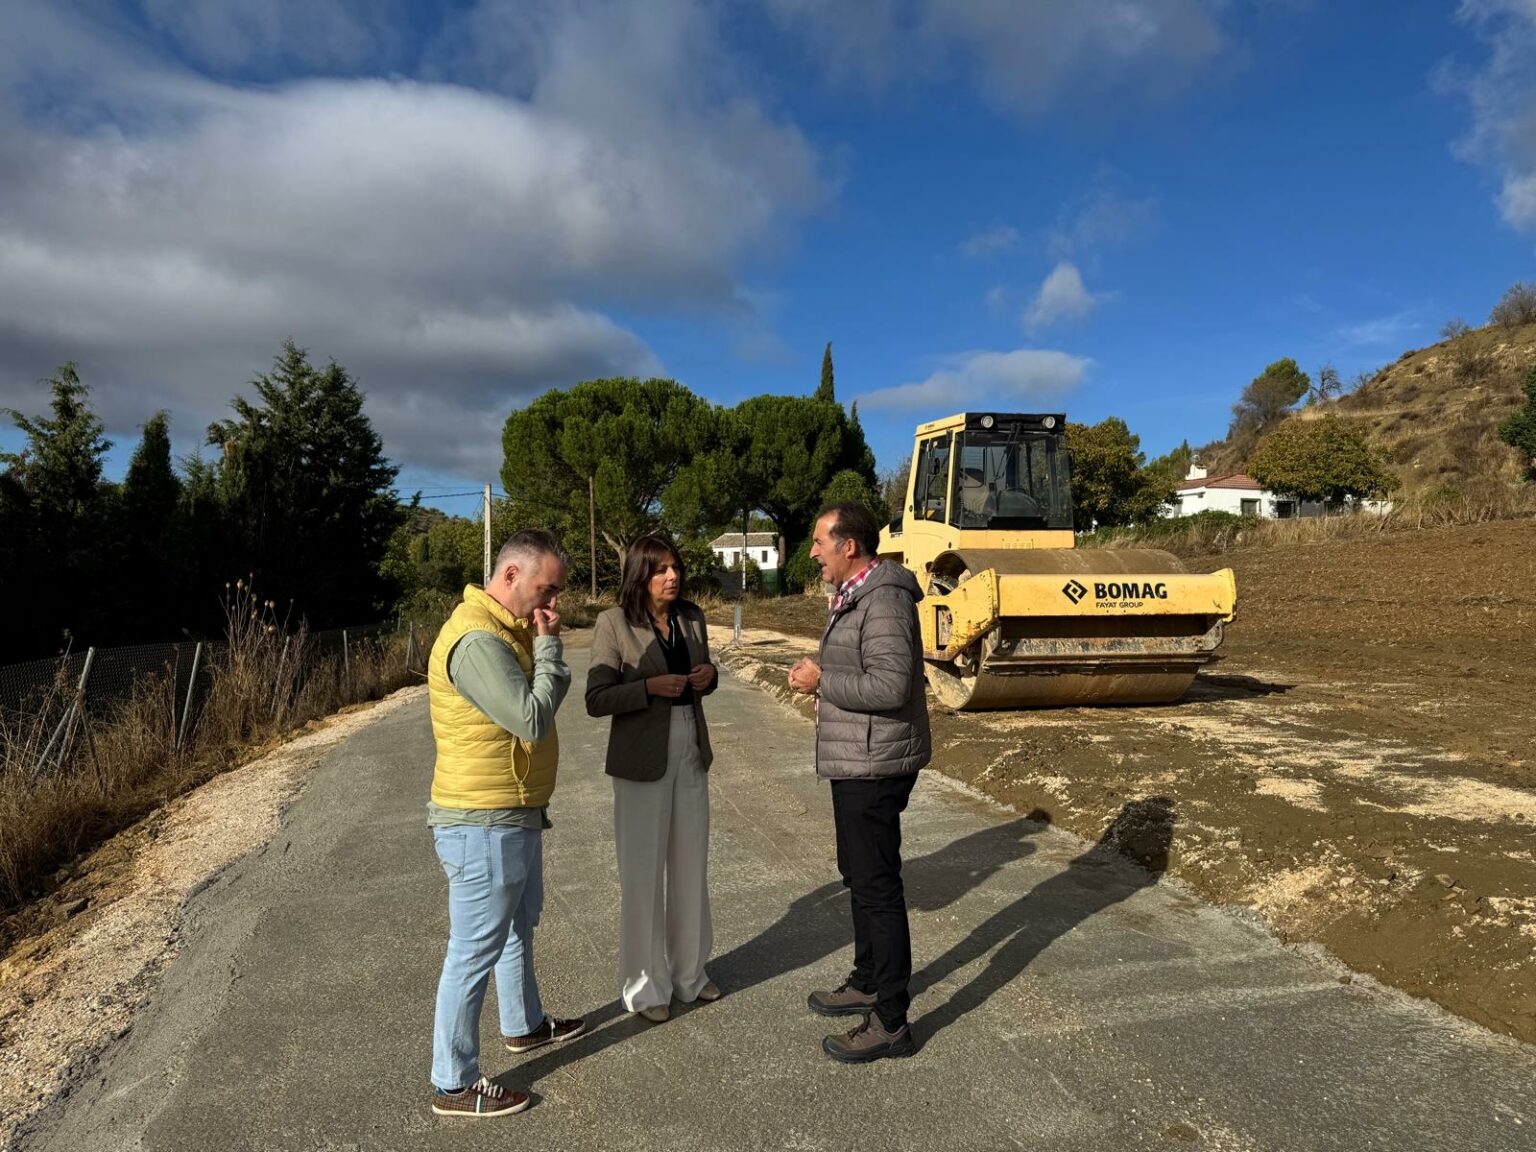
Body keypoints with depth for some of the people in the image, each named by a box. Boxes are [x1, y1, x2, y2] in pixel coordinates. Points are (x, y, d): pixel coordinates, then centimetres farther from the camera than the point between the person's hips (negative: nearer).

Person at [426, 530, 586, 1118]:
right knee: (475, 951, 3)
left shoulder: (507, 629, 9)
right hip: (483, 825, -11)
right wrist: (548, 646, -19)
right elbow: (532, 719, -27)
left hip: (513, 815, 11)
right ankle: (454, 1084, 18)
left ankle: (524, 1023, 47)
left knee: (518, 927, 26)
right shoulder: (477, 640, -25)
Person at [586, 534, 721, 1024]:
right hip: (642, 759, -5)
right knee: (642, 871, 4)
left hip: (691, 753, 6)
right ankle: (645, 984, 22)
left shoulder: (691, 617, 4)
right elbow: (596, 699, -13)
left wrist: (708, 676, -5)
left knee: (691, 865, 15)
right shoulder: (615, 623, -12)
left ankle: (689, 971, 32)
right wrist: (651, 687, -24)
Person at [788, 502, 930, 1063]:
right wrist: (818, 674, 3)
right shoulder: (852, 596, 13)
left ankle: (890, 1022, 11)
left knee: (877, 885, -2)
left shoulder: (883, 600, -20)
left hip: (874, 765, -11)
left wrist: (821, 679, -19)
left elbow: (890, 684, -29)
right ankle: (867, 983, 39)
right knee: (859, 875, 21)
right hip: (855, 762, 11)